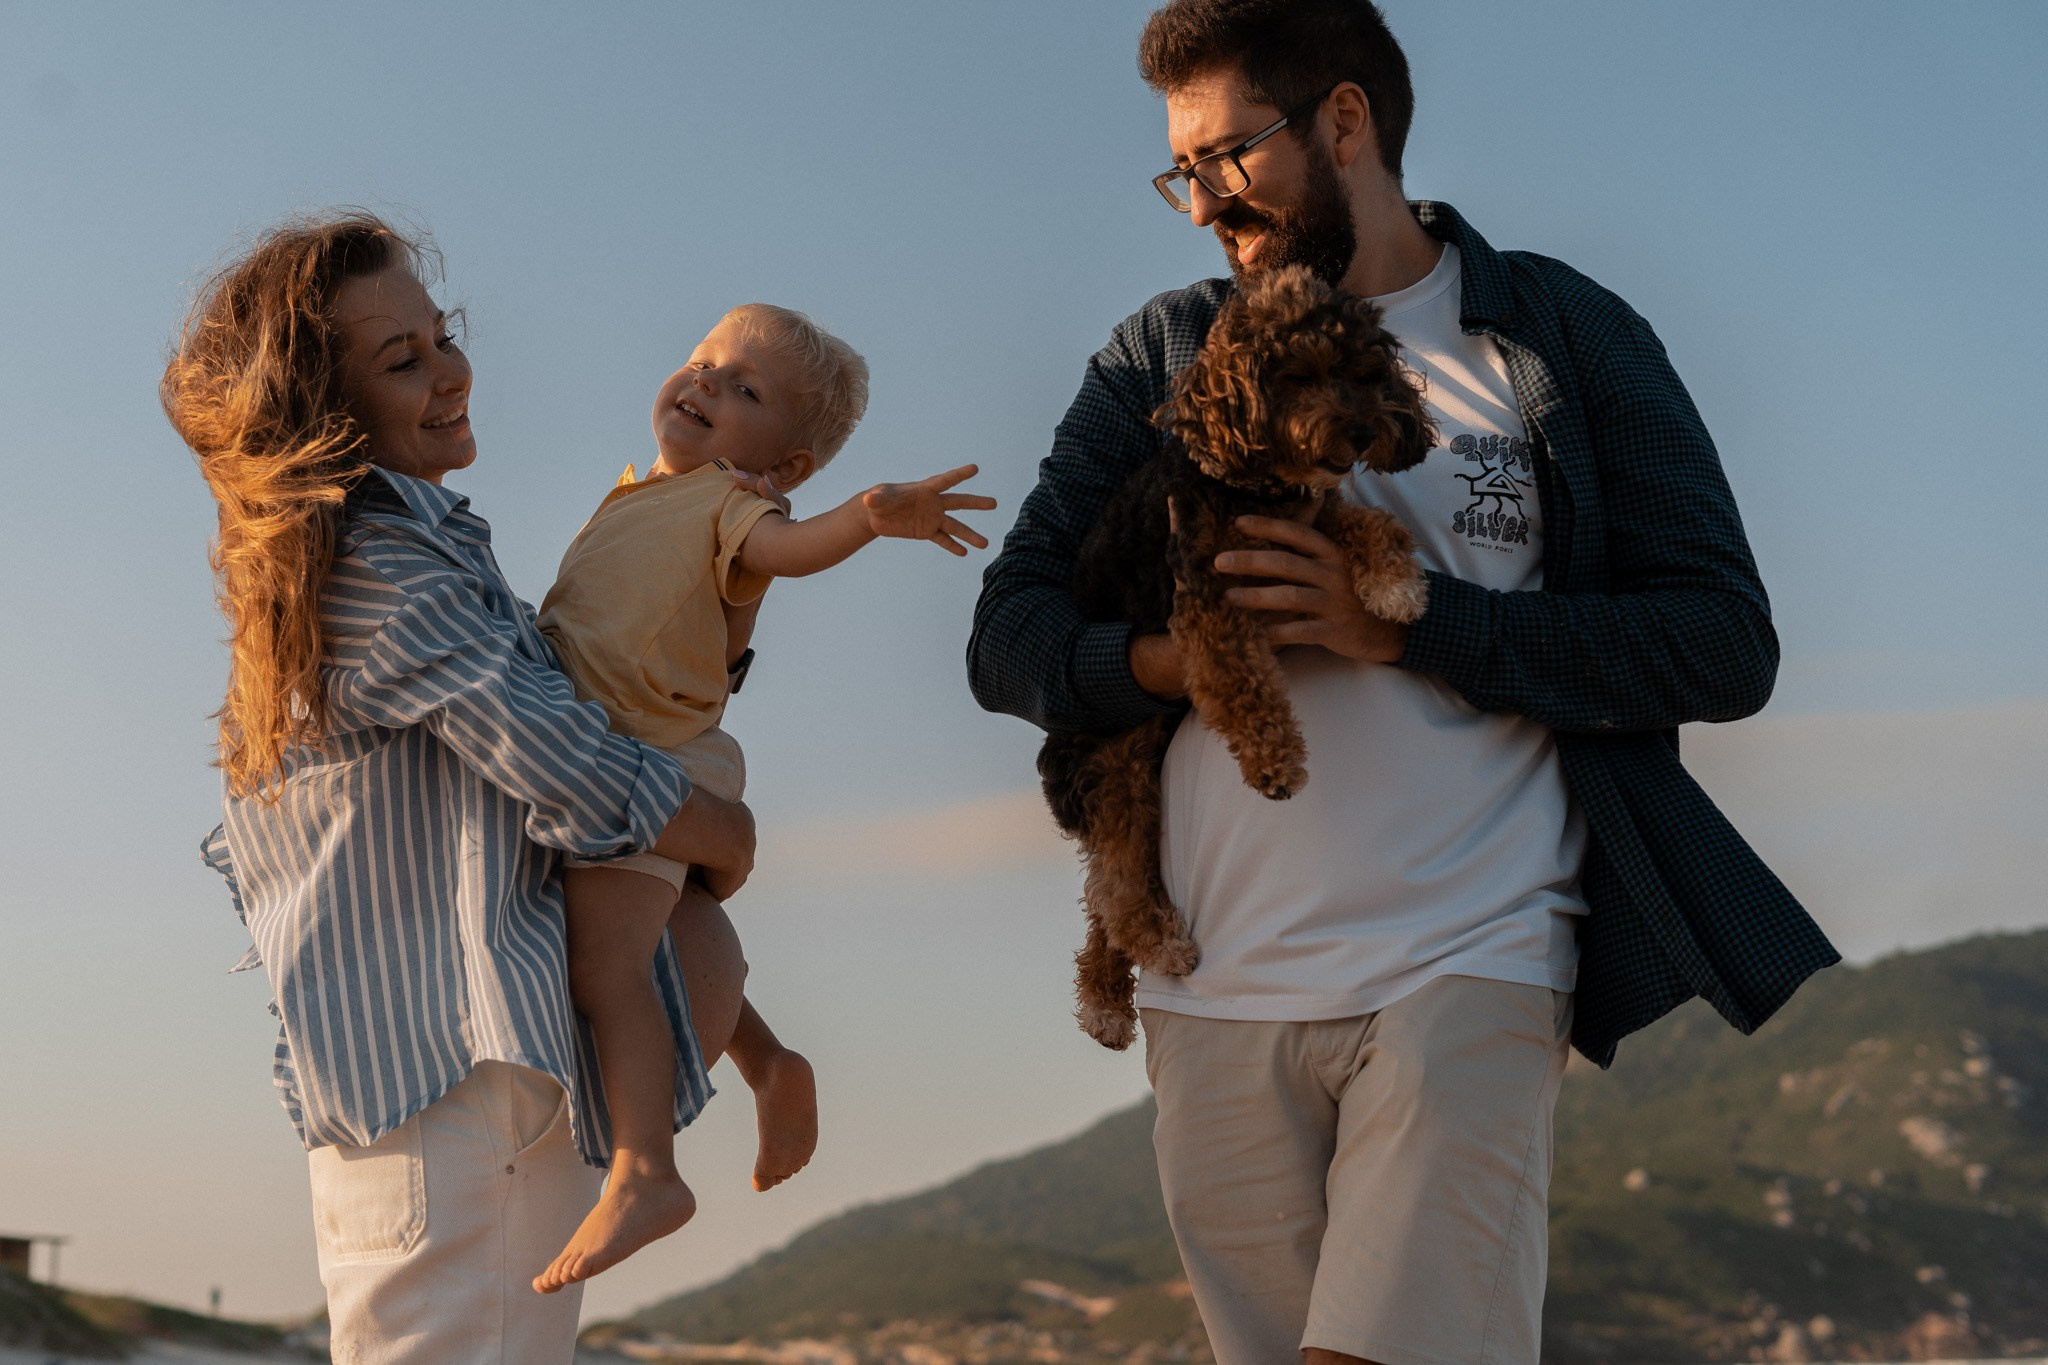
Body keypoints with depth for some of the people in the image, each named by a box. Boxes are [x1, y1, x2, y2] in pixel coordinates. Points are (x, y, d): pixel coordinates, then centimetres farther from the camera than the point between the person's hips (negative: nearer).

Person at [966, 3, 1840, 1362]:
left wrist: (1409, 625, -12)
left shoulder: (1563, 337, 7)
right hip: (1218, 989, 3)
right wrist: (1158, 661, -13)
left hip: (1468, 968, -3)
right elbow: (1008, 635, 10)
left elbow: (1726, 645, -2)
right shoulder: (1164, 357, 14)